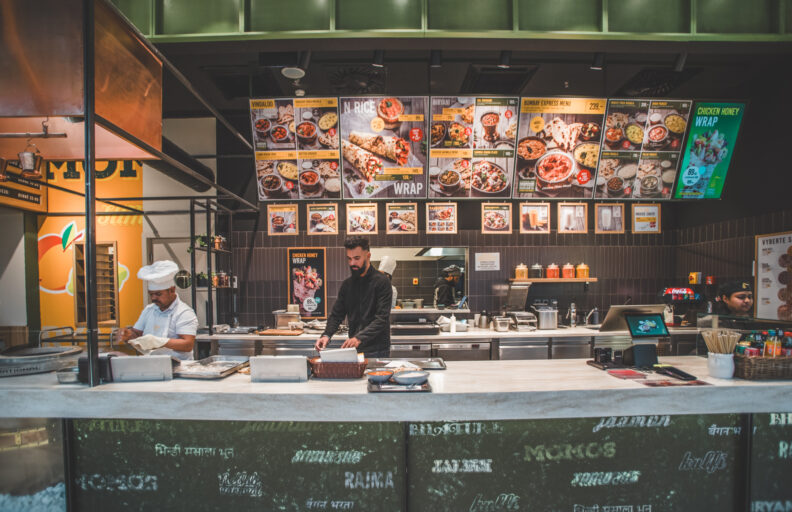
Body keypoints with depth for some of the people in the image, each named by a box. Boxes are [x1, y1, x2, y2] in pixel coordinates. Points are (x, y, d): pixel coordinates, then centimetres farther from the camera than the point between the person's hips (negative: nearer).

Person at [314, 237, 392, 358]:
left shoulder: (381, 281, -10)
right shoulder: (347, 284, 9)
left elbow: (382, 319, -18)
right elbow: (336, 314, 9)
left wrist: (359, 338, -30)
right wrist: (326, 335, -10)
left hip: (377, 351, -5)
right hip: (353, 348, 5)